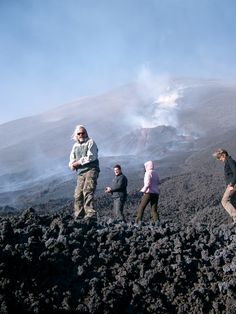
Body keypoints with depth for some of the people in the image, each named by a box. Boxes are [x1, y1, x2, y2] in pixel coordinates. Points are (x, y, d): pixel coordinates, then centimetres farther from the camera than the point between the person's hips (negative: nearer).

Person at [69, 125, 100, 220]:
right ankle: (79, 216, 5)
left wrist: (78, 162, -4)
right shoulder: (75, 146, 22)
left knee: (87, 191, -22)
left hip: (91, 170, -6)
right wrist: (72, 164, -5)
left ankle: (91, 213, -29)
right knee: (78, 195, 0)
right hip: (80, 173, 6)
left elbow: (91, 157, -9)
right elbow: (71, 161, 19)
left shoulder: (90, 142, 3)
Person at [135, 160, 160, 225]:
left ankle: (138, 221, -5)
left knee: (141, 207, 0)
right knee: (154, 209, 6)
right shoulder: (155, 173, 18)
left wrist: (143, 190, -15)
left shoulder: (148, 173, -7)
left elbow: (147, 183, -19)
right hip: (156, 193, 7)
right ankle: (156, 222, -6)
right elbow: (158, 183, 21)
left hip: (149, 192, -7)